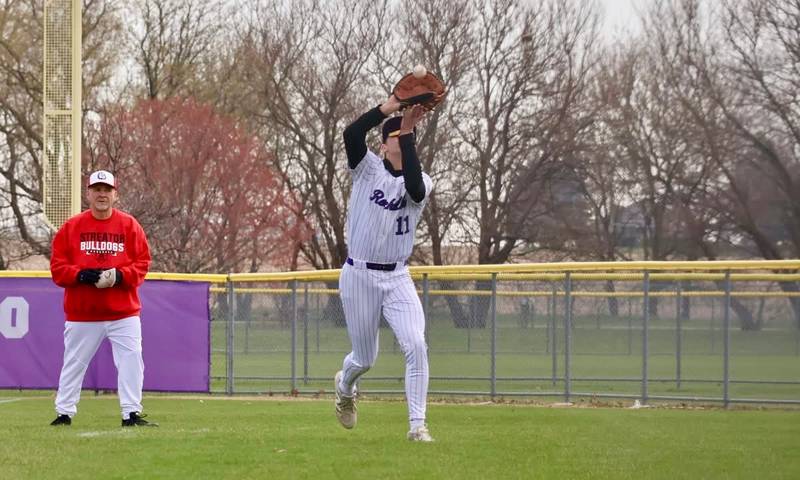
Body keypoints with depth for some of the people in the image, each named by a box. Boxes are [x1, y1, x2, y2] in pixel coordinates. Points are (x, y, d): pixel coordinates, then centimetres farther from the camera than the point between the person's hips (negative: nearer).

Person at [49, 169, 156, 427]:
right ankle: (64, 413, 17)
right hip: (81, 312, 0)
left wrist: (120, 276, -16)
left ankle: (131, 414, -4)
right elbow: (57, 267, 0)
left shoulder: (130, 225, 3)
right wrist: (81, 275, -17)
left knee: (131, 360, -8)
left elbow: (142, 263, 1)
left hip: (123, 311, 0)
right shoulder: (71, 227, 2)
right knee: (74, 363, 7)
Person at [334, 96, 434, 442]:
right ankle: (344, 387, 46)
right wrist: (389, 107, -32)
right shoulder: (368, 169, -1)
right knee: (365, 358, 10)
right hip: (359, 275, -1)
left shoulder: (422, 182, 2)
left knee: (416, 346, -18)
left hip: (397, 278, 1)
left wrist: (408, 133, -28)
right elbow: (351, 134, -21)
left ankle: (417, 425, -13)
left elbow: (414, 188, -24)